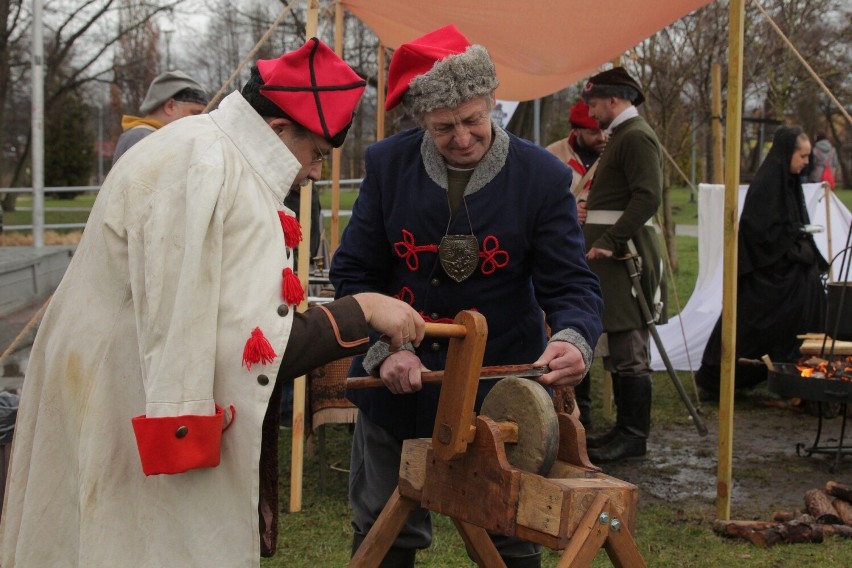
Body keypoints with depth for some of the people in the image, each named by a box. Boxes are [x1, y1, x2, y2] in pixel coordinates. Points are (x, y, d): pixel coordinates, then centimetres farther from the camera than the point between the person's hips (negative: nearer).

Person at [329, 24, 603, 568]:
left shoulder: (543, 176, -11)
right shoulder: (387, 165, -6)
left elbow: (570, 283, -10)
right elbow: (353, 272, -2)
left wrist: (573, 339, -32)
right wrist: (384, 348, -18)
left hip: (499, 387, -2)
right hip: (398, 382, 2)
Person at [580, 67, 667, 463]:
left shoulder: (636, 137, -12)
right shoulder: (621, 136, 21)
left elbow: (648, 197, -23)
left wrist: (610, 242, -25)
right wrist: (599, 241, 19)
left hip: (625, 256, -11)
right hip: (615, 254, 11)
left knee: (629, 349, -8)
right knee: (618, 348, 14)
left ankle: (634, 436, -5)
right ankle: (625, 428, 21)